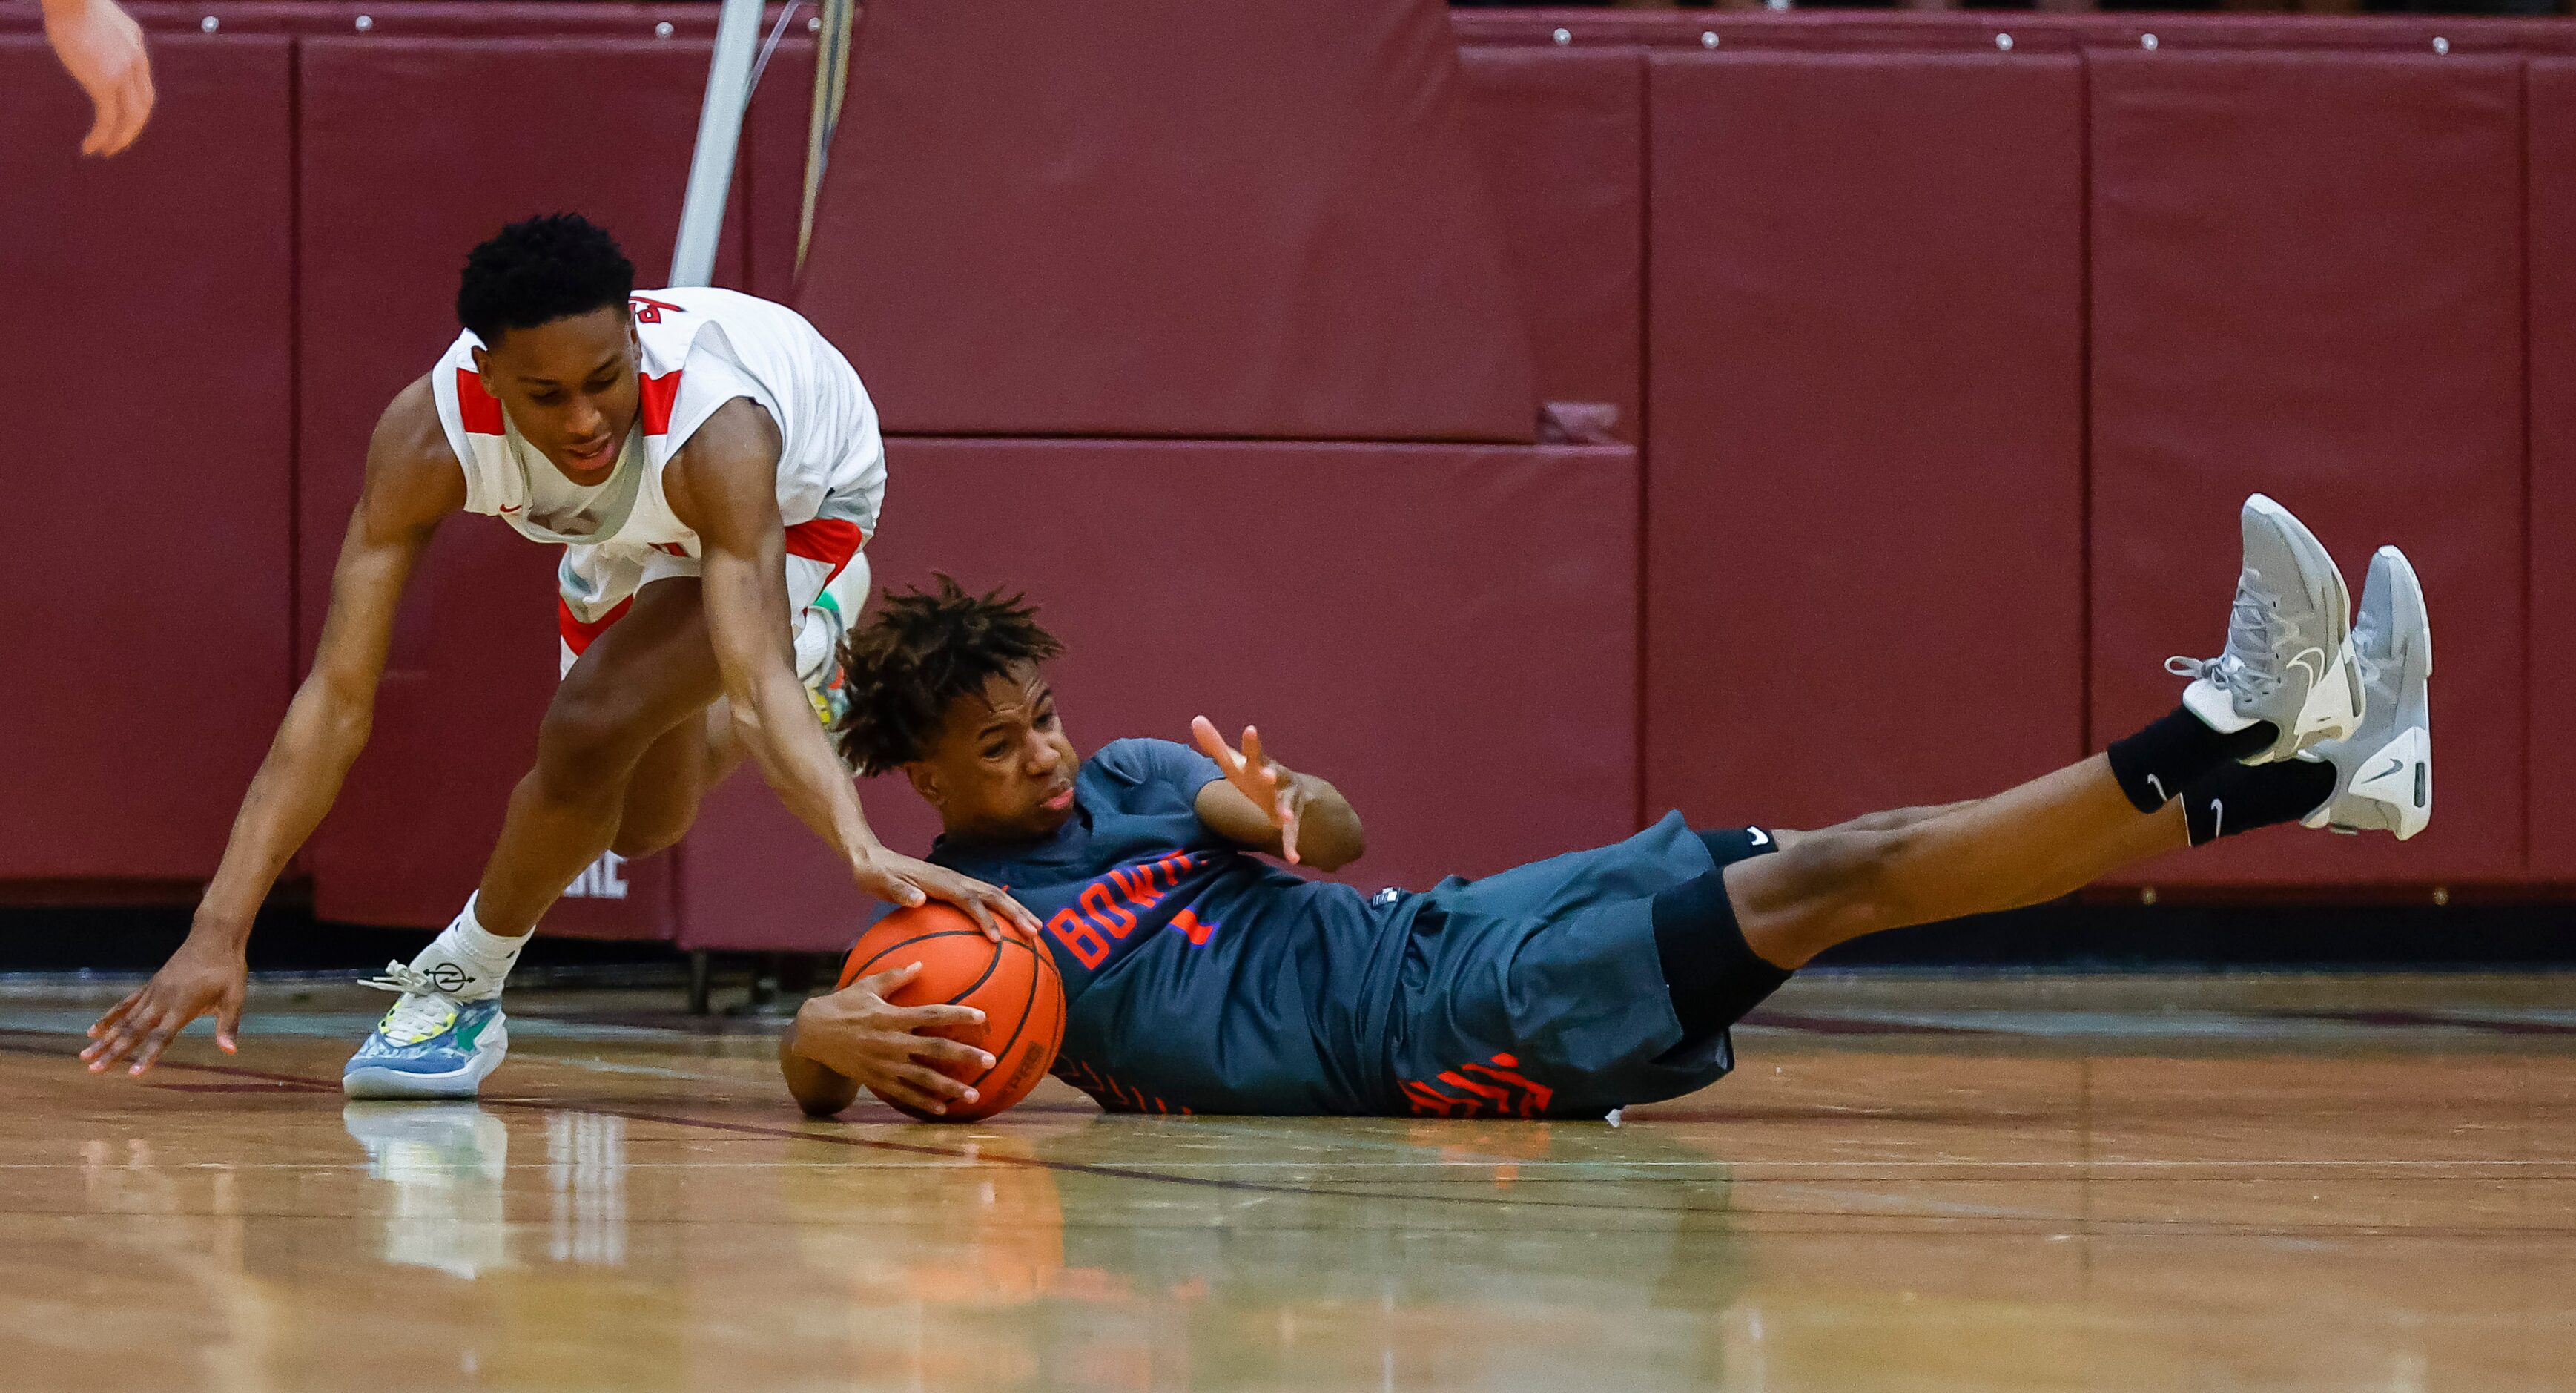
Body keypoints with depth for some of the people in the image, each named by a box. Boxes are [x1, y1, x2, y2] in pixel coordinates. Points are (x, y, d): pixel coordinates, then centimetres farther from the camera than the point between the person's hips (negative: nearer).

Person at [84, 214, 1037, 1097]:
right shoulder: (428, 434, -38)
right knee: (641, 823, 22)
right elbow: (337, 697, -39)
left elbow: (759, 689, -56)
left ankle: (464, 984, -3)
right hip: (646, 532, 5)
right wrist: (217, 934, -47)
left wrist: (863, 851, -75)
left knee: (591, 731, -28)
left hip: (796, 503, -4)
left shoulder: (715, 428, -47)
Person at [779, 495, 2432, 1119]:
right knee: (1824, 882, -17)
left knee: (1850, 855, -5)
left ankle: (2309, 767, -12)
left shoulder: (1129, 776, 18)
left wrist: (1266, 811, -10)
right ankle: (2229, 744, -22)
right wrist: (837, 1033, -36)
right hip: (1425, 1032, -7)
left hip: (1433, 942, 7)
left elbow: (1337, 830, 16)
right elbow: (810, 1073, -10)